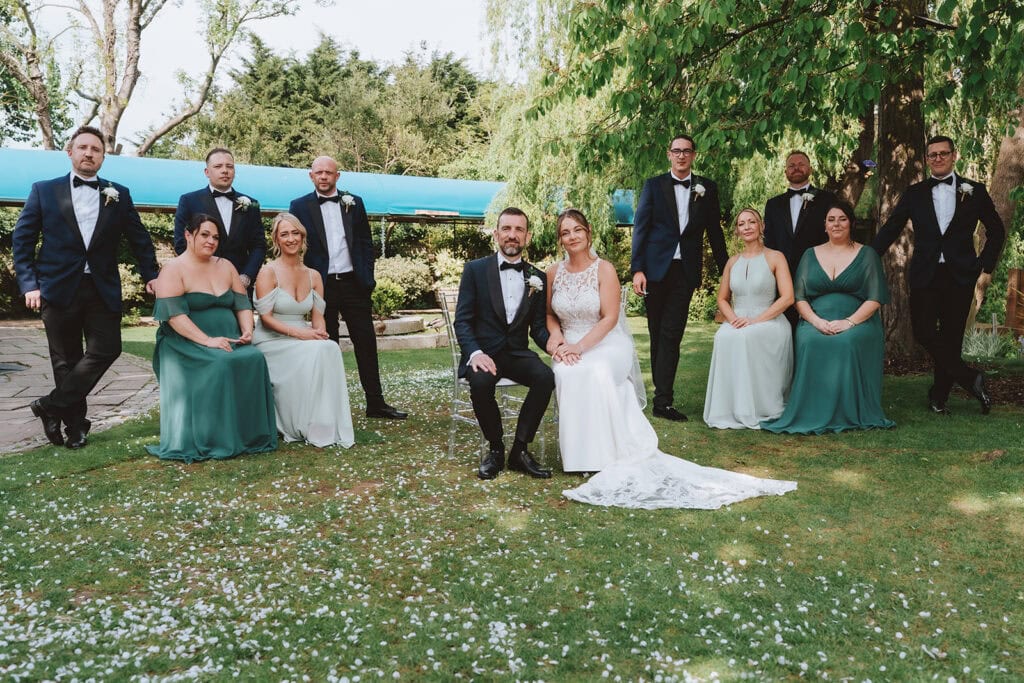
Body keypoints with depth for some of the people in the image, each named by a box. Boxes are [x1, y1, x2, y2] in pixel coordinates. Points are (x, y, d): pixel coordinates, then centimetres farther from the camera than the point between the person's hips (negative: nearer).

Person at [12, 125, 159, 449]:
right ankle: (75, 423, 19)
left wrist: (150, 275, -1)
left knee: (106, 350, -9)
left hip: (103, 289, 1)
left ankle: (52, 405, 7)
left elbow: (139, 239, 11)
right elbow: (21, 240, 5)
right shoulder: (44, 190, 5)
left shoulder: (119, 195, 9)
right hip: (59, 289, -1)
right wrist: (29, 284, -4)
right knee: (66, 360, 6)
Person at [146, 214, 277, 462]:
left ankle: (250, 435, -17)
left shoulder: (226, 266, 16)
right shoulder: (173, 270, -2)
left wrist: (247, 331, -9)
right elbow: (174, 315, -14)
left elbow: (243, 304, 12)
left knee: (255, 359, -25)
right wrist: (207, 341, -24)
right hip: (189, 346, -5)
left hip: (231, 344, 5)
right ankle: (215, 441, -23)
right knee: (220, 365, -34)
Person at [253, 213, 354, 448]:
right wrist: (298, 333, -24)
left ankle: (329, 426, -21)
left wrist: (320, 332, -16)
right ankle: (307, 427, -21)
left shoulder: (313, 275, 10)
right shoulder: (268, 272, -6)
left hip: (304, 339, 5)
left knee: (330, 349, -27)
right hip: (272, 342, -5)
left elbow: (318, 316, 8)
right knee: (313, 353, -32)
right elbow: (266, 318, -12)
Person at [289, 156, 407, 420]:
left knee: (366, 342, 2)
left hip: (354, 283, 2)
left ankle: (375, 402, 9)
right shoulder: (300, 206, 3)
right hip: (321, 286, -1)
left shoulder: (354, 203, 9)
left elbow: (366, 243, 9)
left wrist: (368, 278, 2)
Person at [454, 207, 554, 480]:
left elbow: (538, 327, 10)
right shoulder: (475, 269, 1)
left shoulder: (537, 278, 9)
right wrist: (475, 353, -23)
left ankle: (520, 449, -14)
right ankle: (495, 448, -10)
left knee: (546, 377, -29)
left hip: (518, 353, 3)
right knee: (480, 382, -35)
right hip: (483, 352, -2)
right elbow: (462, 320, -4)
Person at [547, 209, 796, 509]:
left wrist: (581, 346, -20)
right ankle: (584, 452, -19)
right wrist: (557, 337, -9)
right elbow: (550, 315, 14)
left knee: (597, 373, -38)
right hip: (569, 348, 3)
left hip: (606, 344, -3)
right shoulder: (554, 273, 9)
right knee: (568, 375, -34)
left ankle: (617, 452, -26)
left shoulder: (604, 269, -2)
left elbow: (609, 318, -9)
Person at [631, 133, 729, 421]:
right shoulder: (654, 185, 4)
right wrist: (637, 269, -9)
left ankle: (663, 400, -5)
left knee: (671, 334, -5)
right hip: (656, 268, 0)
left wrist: (725, 269, 11)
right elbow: (640, 227, -1)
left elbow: (714, 231, 11)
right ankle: (663, 394, 20)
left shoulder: (707, 188, 8)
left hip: (685, 270, 0)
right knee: (658, 333, 8)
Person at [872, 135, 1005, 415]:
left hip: (960, 276, 0)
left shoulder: (974, 191, 6)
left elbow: (996, 231, 12)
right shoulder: (915, 193, 7)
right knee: (924, 332, -8)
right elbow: (890, 229, 6)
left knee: (951, 336, 4)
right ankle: (970, 379, 7)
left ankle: (939, 395, 16)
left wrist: (986, 267, 4)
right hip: (925, 275, 1)